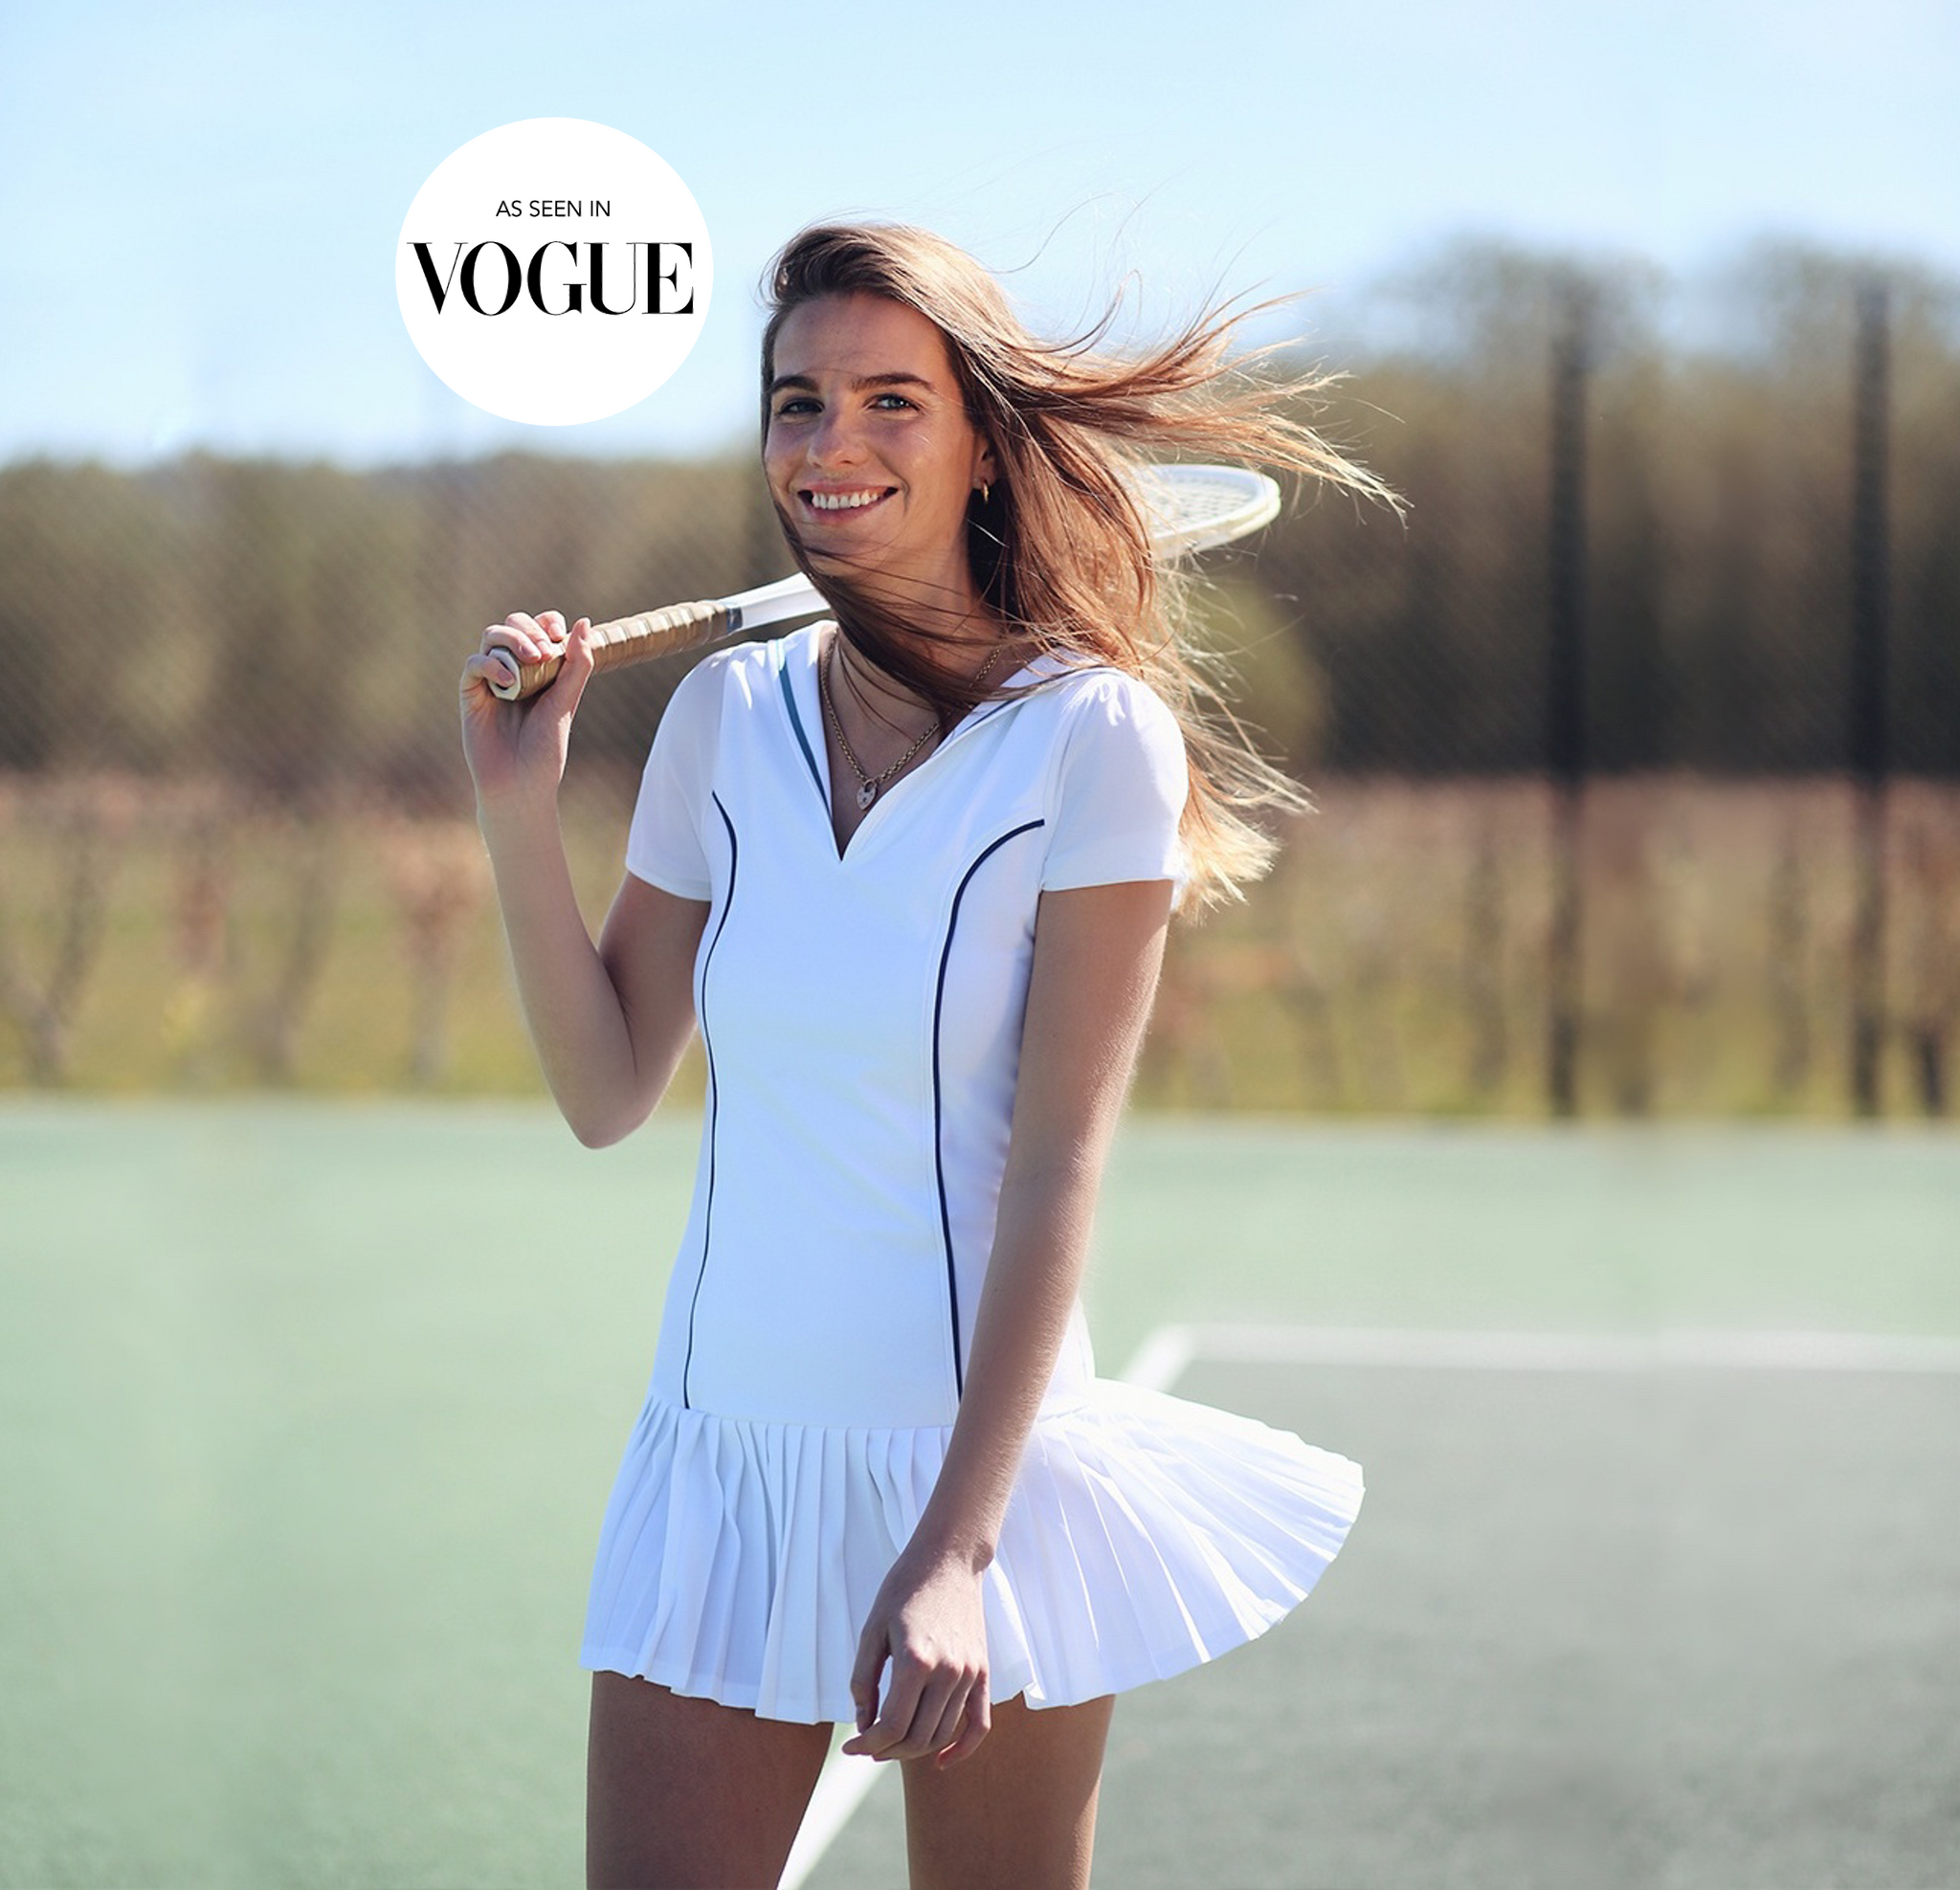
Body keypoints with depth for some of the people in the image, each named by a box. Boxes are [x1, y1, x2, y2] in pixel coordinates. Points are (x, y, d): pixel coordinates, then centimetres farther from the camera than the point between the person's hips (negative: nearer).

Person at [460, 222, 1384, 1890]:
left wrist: (954, 1548, -19)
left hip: (979, 1458, -3)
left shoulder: (1092, 736, -9)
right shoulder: (726, 715, 4)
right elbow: (608, 1092, 7)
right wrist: (520, 811, -5)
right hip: (720, 1455, 4)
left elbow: (1059, 1162, -13)